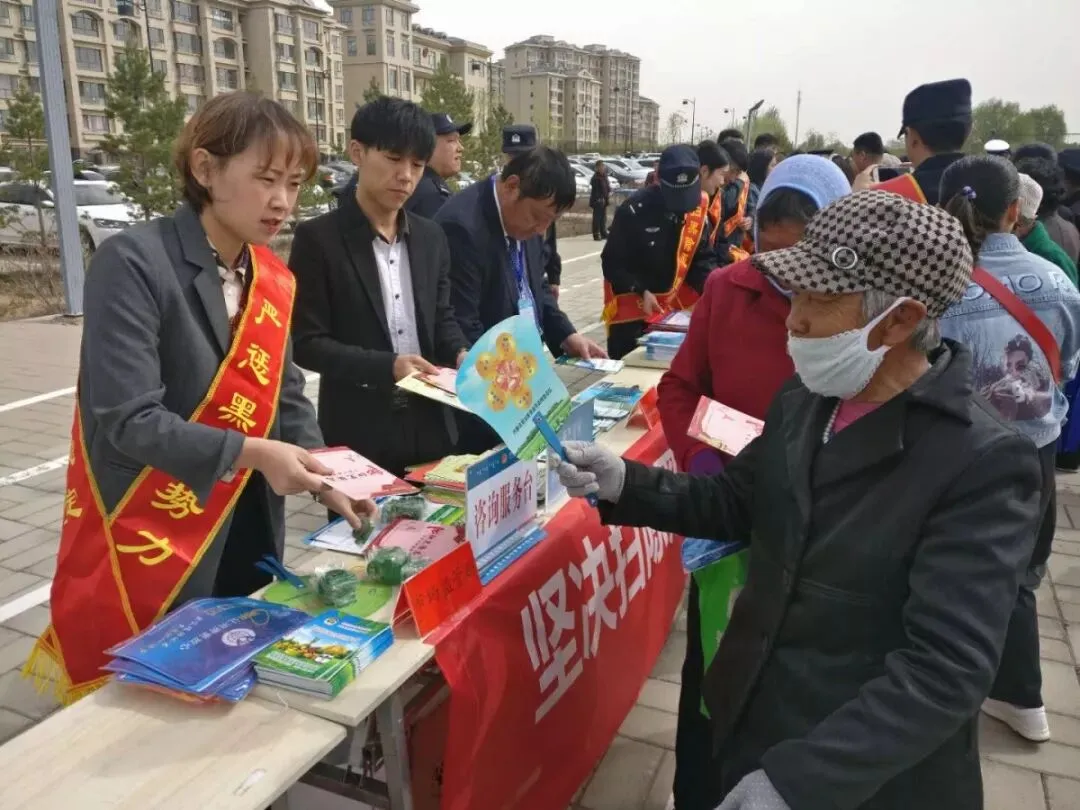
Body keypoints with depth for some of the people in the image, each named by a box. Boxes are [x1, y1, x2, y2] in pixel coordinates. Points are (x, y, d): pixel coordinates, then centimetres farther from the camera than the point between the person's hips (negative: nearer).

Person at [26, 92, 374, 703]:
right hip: (152, 543, -6)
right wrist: (249, 453, -32)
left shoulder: (271, 279, 3)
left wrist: (324, 482, -6)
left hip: (247, 534, 6)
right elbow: (126, 419, -23)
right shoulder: (134, 263, -18)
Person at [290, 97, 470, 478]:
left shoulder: (431, 237, 9)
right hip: (359, 432, -5)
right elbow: (306, 342, -11)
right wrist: (386, 366, -23)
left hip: (429, 425, 5)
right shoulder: (318, 238, -8)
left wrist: (461, 353, -8)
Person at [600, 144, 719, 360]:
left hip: (673, 304, 5)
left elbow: (702, 257, 3)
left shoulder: (699, 206, -6)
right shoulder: (634, 210, -21)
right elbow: (612, 263, -14)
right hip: (632, 307, -4)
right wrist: (641, 291, -24)